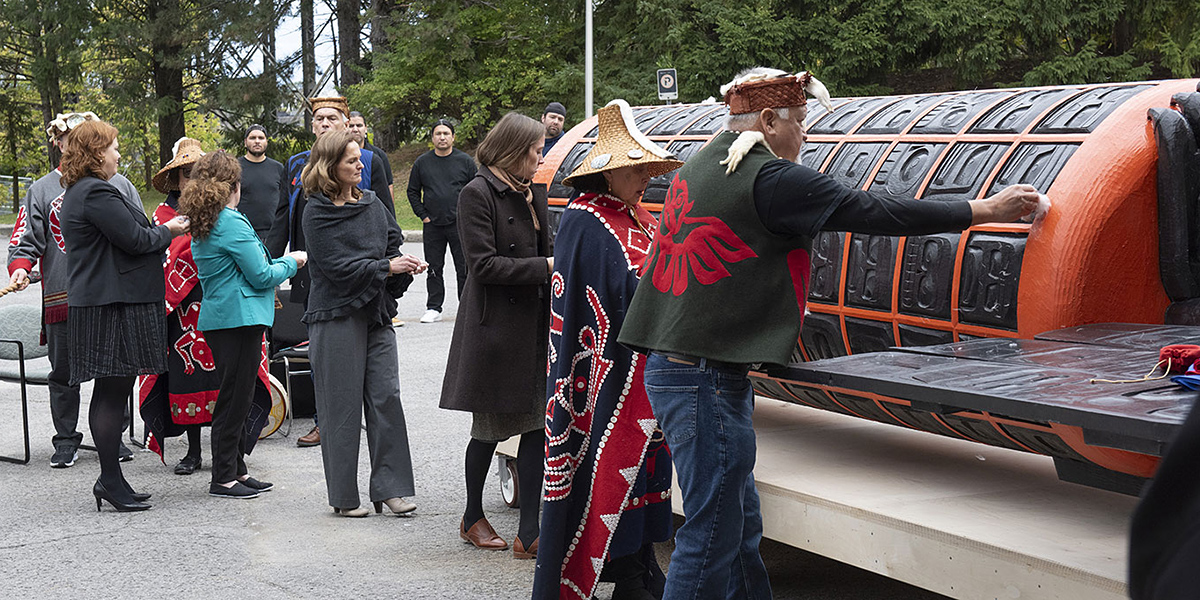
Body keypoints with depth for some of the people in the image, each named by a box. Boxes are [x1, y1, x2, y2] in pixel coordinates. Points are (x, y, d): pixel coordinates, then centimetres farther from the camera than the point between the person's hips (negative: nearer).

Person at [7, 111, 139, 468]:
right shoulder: (42, 191, 6)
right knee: (64, 373, 7)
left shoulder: (118, 185, 8)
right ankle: (66, 441, 20)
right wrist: (20, 268, -15)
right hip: (62, 301, 0)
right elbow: (25, 241, 3)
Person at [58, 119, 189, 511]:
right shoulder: (96, 193, -15)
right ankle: (110, 479, -2)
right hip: (112, 305, -11)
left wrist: (158, 232, 14)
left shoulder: (79, 192, 20)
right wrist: (166, 231, 0)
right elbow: (135, 239, -17)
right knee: (112, 393, -6)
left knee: (112, 391, 11)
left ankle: (111, 479, 16)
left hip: (102, 302, 11)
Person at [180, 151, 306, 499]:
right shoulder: (232, 223, -15)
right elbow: (261, 275, -14)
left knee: (235, 396, 15)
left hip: (216, 318, 9)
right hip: (240, 317, -9)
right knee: (235, 397, -4)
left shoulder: (200, 226, 14)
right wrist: (291, 263, 3)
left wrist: (277, 264, 23)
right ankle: (224, 479, 1)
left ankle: (237, 470, 21)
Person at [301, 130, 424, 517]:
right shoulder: (316, 214, -6)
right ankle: (344, 496, 10)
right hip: (337, 316, -5)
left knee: (386, 397, 2)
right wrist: (386, 267, -17)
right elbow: (336, 266, -13)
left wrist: (405, 267, -10)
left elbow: (394, 244, 11)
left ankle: (390, 488, 8)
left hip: (376, 313, 5)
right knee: (342, 406, 0)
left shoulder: (372, 203, 11)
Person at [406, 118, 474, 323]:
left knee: (464, 268, 0)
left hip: (460, 224, -2)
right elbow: (413, 191, 13)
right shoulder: (422, 162, 7)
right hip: (432, 225, 2)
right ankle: (433, 308, 12)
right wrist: (422, 214, 4)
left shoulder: (465, 160, 3)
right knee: (434, 268, 5)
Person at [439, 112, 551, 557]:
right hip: (495, 327, -7)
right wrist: (545, 267, -20)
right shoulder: (478, 194, -11)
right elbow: (484, 265, -17)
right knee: (490, 429, 7)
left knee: (537, 426, 2)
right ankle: (473, 518, 27)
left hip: (533, 326, 7)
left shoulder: (533, 194, 13)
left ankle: (529, 533, 5)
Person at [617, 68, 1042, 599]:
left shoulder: (698, 168, 15)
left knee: (741, 528, 14)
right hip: (707, 379, -10)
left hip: (670, 368, 10)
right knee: (713, 536, -4)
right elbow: (871, 212, -11)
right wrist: (983, 211, -3)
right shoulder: (769, 178, -12)